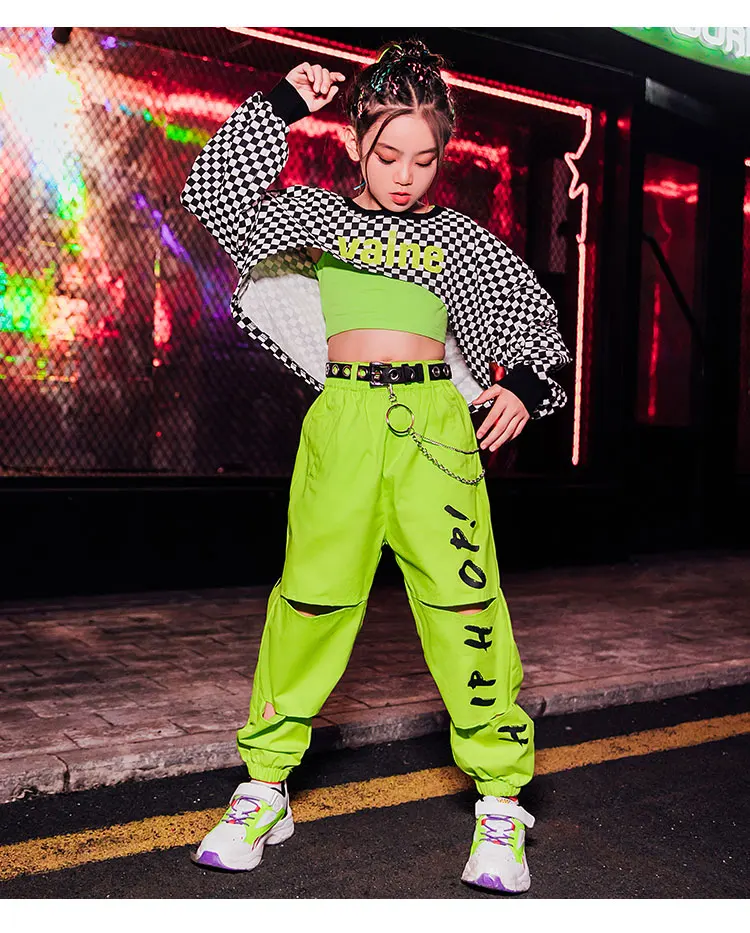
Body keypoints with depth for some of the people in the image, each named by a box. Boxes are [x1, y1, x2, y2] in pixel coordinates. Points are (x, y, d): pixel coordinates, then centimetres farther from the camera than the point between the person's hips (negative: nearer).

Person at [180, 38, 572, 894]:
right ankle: (264, 786, 12)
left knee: (463, 597, -7)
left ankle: (501, 798, 6)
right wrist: (280, 105, 4)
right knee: (311, 595, -4)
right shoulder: (314, 215, 15)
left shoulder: (456, 237, 16)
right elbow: (213, 192, 5)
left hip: (435, 420, 0)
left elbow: (534, 315, 17)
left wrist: (522, 386, -1)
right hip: (341, 419, 0)